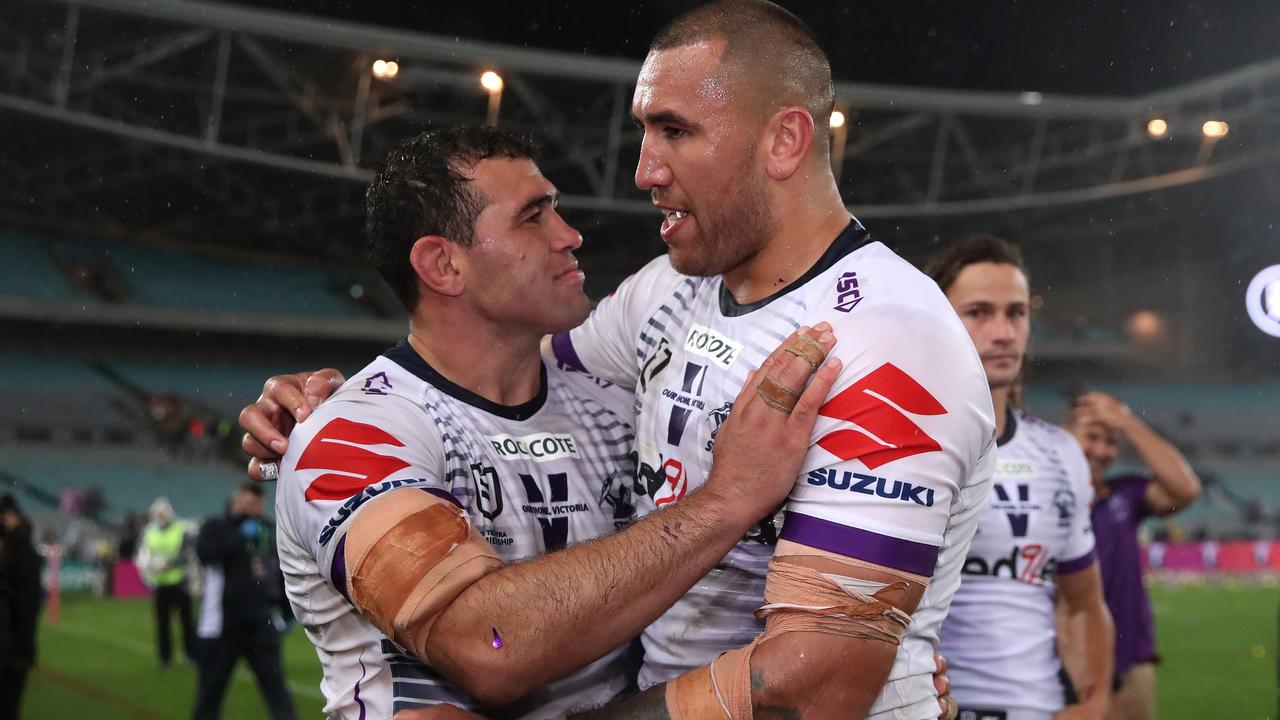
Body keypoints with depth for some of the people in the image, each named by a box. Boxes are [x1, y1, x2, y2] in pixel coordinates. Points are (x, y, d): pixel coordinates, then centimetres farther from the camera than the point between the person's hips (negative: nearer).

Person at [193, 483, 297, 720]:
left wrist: (288, 609, 17)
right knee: (209, 691, 6)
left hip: (262, 623, 3)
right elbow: (205, 552, -23)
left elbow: (280, 573, 19)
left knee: (275, 686, 0)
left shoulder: (269, 530, 10)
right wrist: (241, 537, -22)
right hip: (222, 624, -3)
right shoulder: (215, 527, -2)